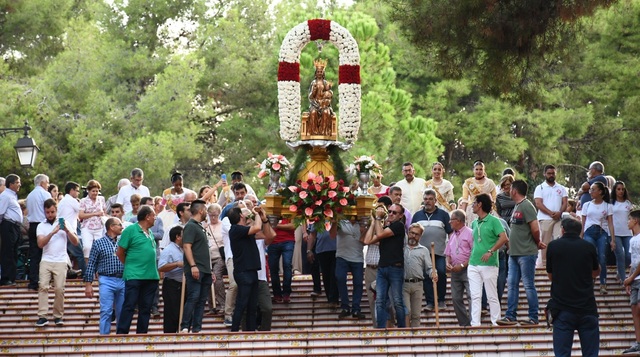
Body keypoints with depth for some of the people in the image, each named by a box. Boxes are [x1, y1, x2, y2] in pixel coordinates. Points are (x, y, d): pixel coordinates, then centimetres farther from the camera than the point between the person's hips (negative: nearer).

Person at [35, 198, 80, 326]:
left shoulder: (64, 224, 9)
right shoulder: (41, 226, 9)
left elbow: (75, 242, 4)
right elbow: (40, 243, -6)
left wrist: (67, 230, -11)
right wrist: (53, 232, -16)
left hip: (60, 262, 0)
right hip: (46, 261, 0)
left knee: (59, 289, -7)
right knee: (43, 286, -12)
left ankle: (58, 316, 3)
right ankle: (42, 316, -15)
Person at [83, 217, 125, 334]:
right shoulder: (98, 243, 2)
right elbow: (91, 265, 2)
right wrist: (88, 284, -4)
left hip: (123, 281, 4)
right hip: (107, 281, -4)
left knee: (122, 313, 7)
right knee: (106, 312, -7)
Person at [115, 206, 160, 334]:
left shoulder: (150, 233, 15)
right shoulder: (130, 230, -6)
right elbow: (120, 252, -3)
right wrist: (130, 265, 6)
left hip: (151, 276, 7)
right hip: (134, 276, -7)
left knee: (146, 308, 8)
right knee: (129, 306, -8)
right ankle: (121, 334, -7)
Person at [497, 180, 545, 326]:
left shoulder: (526, 206, -13)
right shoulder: (516, 207, 15)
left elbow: (535, 229, -19)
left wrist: (537, 243, -3)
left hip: (526, 253, -9)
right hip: (514, 253, 9)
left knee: (529, 286, -3)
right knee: (512, 285, 8)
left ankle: (533, 318, 3)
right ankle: (510, 316, 11)